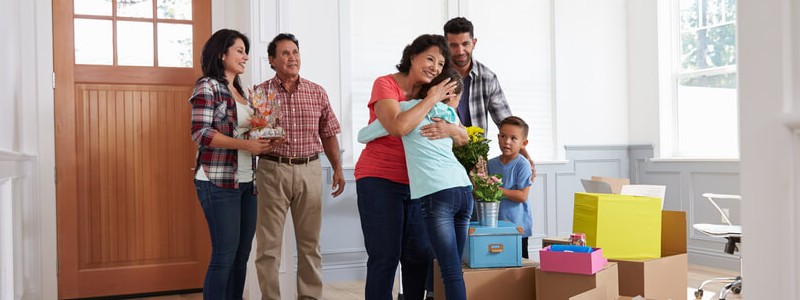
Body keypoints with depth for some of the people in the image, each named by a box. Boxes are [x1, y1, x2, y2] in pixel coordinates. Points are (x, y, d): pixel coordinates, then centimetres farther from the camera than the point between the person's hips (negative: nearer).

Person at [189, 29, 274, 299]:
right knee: (225, 254, -8)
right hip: (219, 182, -8)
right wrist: (245, 144, -20)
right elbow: (201, 133, -15)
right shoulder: (207, 86, -5)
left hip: (246, 181, 8)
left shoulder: (239, 91, 18)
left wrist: (262, 140, 4)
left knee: (242, 253, 7)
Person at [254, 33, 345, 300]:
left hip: (309, 170, 2)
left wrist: (337, 168, 7)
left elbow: (328, 134, 13)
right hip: (273, 170, -2)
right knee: (269, 243, 0)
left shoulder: (317, 92, 8)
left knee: (310, 242, 9)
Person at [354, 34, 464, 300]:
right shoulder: (386, 85, -10)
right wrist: (432, 99, -18)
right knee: (385, 257, -6)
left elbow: (463, 137, 1)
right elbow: (398, 127, -27)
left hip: (416, 183, 6)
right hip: (379, 180, -6)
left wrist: (450, 130, -22)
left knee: (419, 256, 7)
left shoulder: (433, 94, 8)